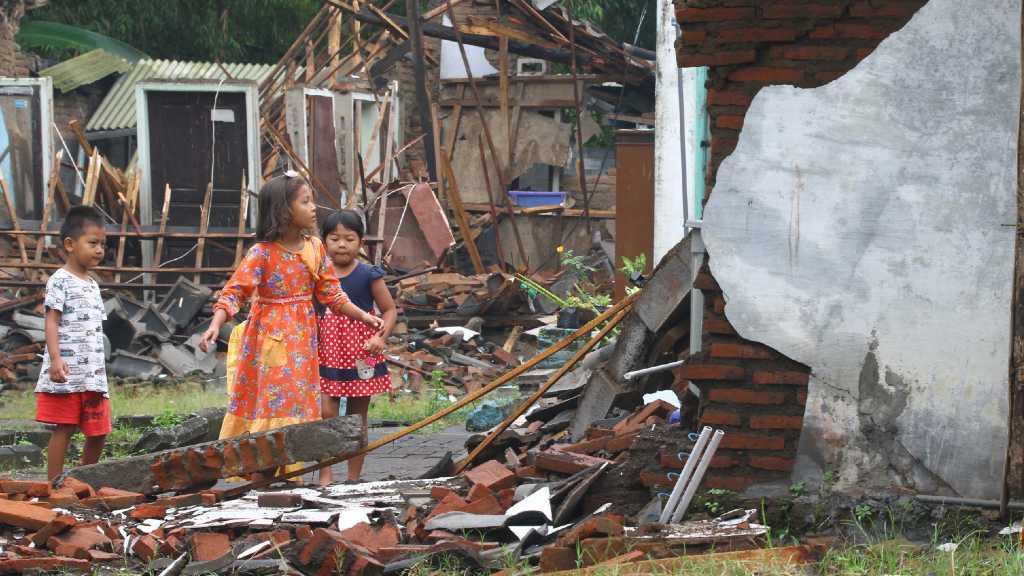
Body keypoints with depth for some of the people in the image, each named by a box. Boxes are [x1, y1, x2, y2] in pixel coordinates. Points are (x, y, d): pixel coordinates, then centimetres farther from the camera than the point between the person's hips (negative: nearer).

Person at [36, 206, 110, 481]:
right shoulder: (60, 280, -6)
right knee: (64, 428, -5)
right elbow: (52, 321, -13)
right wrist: (55, 358, -25)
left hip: (93, 374, 8)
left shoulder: (92, 285, 19)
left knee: (98, 432, 7)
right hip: (66, 373, -7)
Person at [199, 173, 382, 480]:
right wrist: (215, 325, -31)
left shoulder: (314, 247, 3)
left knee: (297, 406, 8)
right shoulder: (262, 253, -14)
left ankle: (289, 475, 14)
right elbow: (234, 292, -17)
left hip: (301, 341, 6)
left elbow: (331, 293, 10)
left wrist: (362, 315, 3)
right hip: (269, 342, -6)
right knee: (267, 406, -4)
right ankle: (257, 475, 2)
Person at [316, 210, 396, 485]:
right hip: (328, 355, 1)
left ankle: (353, 479, 18)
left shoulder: (368, 276, -5)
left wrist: (381, 337, -15)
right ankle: (325, 477, -7)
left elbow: (389, 310, 1)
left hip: (360, 357, -1)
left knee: (357, 419, 8)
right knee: (326, 413, -10)